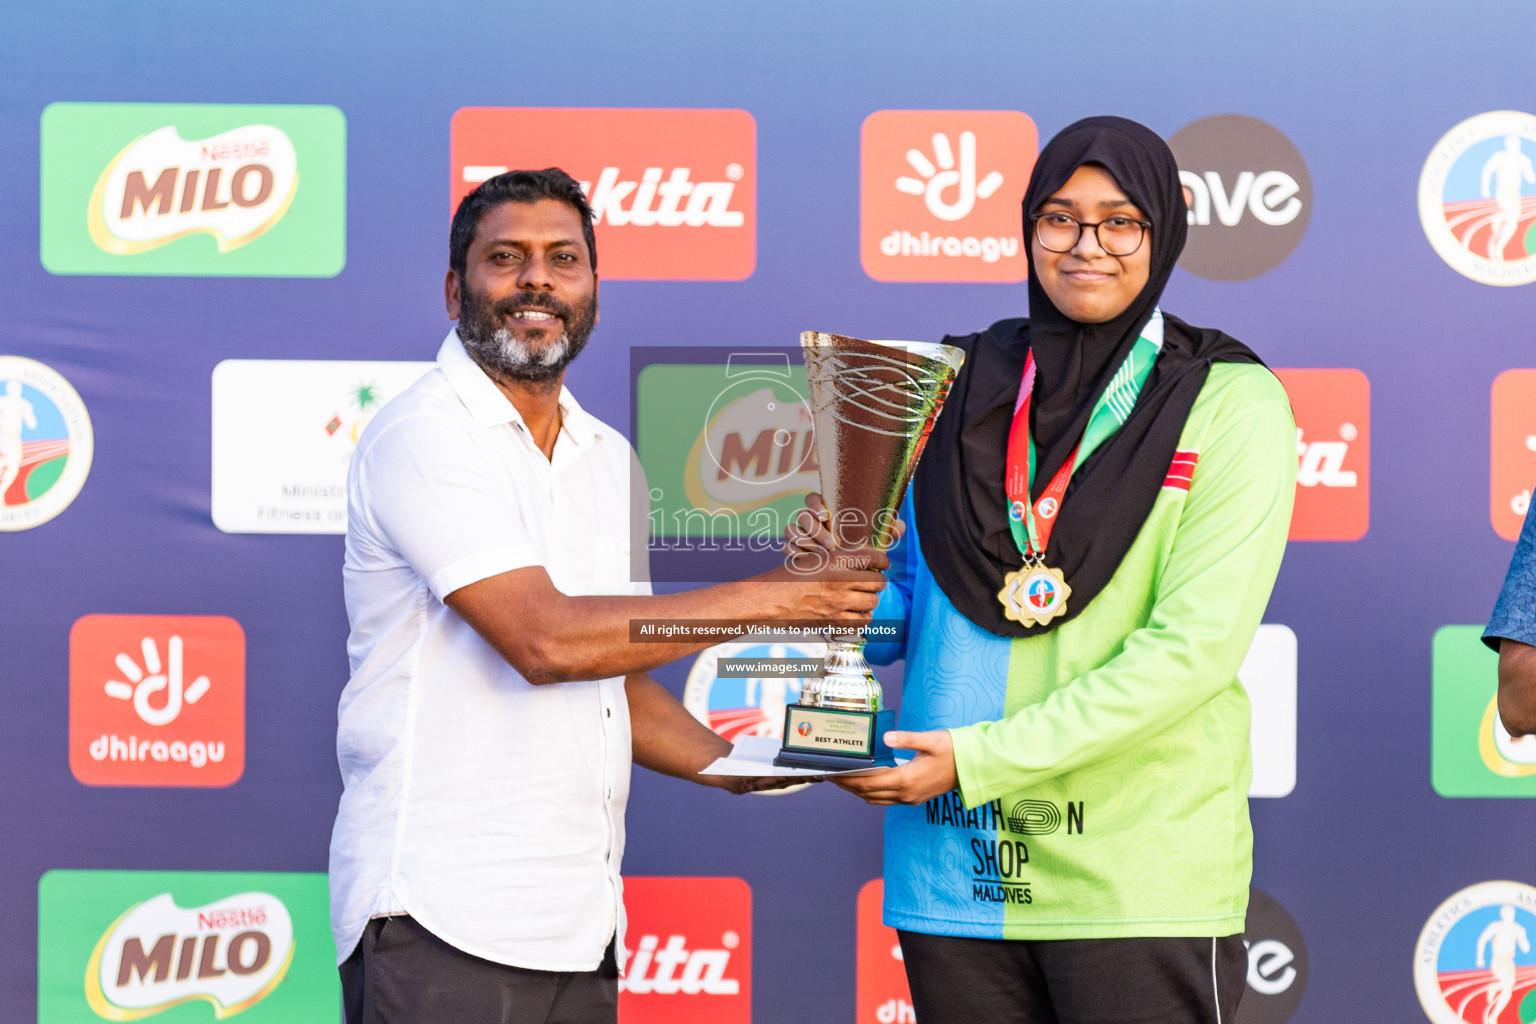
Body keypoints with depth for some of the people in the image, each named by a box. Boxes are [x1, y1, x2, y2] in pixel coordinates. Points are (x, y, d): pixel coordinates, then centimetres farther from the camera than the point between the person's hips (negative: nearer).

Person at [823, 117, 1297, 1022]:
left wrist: (985, 758, -16)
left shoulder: (1232, 403, -2)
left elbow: (1196, 644, -11)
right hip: (957, 870, 3)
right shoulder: (958, 387, 10)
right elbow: (901, 604, 15)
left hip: (1140, 872, -3)